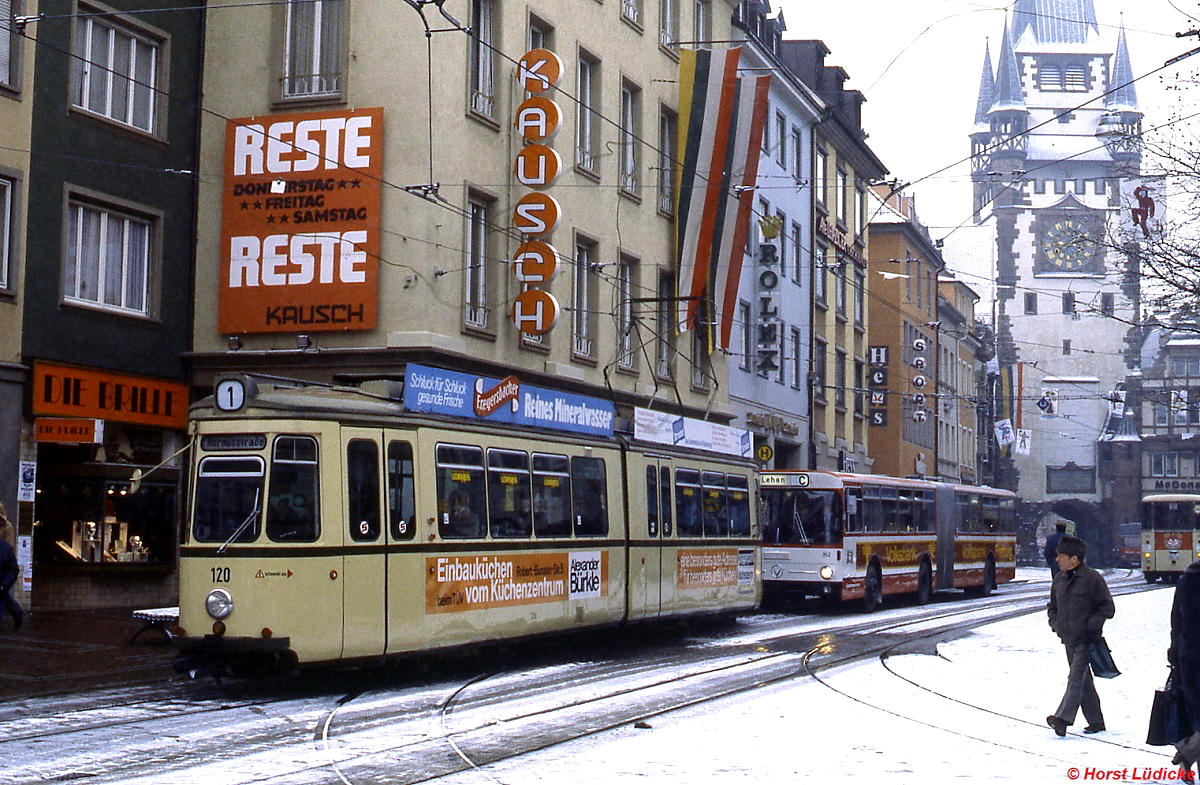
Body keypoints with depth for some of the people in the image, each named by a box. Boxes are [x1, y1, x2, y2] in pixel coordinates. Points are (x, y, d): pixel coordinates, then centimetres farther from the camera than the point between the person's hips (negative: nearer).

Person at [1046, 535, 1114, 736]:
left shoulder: (1092, 578, -9)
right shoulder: (1059, 579, 12)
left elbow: (1108, 608, -6)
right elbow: (1053, 606, 25)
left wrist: (1091, 625, -16)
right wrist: (1055, 624, 8)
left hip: (1086, 639, -8)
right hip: (1069, 639, 8)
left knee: (1076, 677, -15)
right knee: (1083, 681, 12)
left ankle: (1063, 718, -24)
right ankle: (1096, 721, 19)